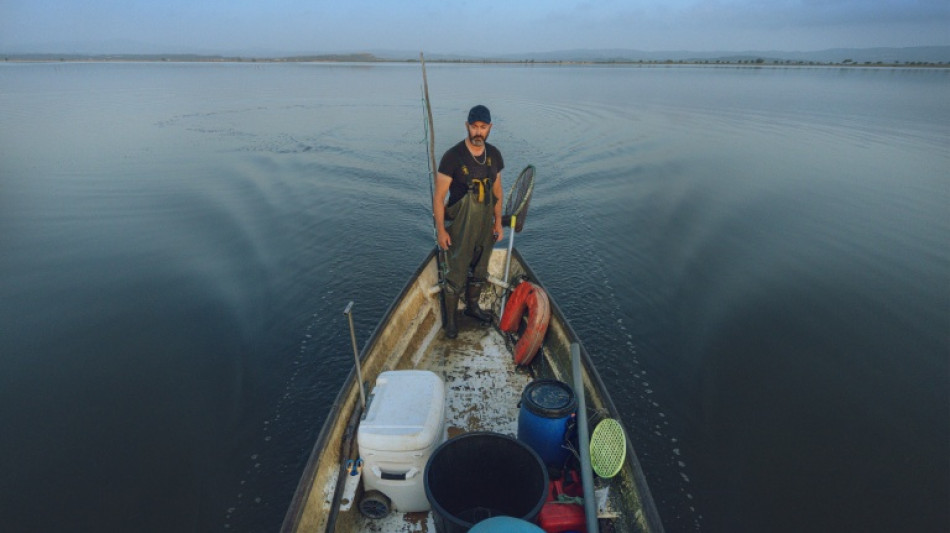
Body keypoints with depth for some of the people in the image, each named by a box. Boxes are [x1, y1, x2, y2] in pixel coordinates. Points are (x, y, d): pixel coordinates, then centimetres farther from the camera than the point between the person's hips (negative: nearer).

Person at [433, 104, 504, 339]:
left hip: (485, 225, 5)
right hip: (459, 226, -5)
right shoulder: (453, 156, -18)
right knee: (457, 275, 5)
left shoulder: (494, 155, -1)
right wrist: (440, 230, -16)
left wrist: (498, 222, 10)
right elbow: (438, 196, -15)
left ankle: (472, 306, 43)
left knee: (479, 271, 20)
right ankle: (450, 318, 24)